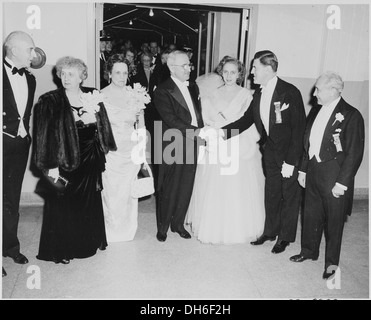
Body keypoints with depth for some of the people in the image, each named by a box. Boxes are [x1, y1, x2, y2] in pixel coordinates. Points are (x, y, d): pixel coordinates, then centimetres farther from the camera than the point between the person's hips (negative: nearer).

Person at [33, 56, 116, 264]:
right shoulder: (50, 101, -9)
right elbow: (44, 136, -12)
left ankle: (88, 242, 36)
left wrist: (102, 152, 8)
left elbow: (103, 128, 10)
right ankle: (59, 250, 22)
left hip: (91, 161, 5)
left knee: (90, 203, 16)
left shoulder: (93, 96, 3)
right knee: (63, 205, 5)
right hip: (65, 161, -4)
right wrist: (51, 165, -17)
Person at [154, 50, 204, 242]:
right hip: (173, 147, -6)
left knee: (186, 189, 13)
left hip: (191, 146, 6)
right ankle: (162, 227, 22)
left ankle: (178, 224, 30)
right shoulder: (162, 91, -8)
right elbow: (170, 119, -17)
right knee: (168, 190, 4)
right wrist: (194, 131, -21)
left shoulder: (193, 88, 14)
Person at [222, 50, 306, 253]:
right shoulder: (258, 95, 1)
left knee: (289, 196, 9)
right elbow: (246, 120, 8)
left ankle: (286, 237, 27)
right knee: (270, 194, 17)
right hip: (270, 153, 6)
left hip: (289, 154, -6)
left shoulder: (290, 92, -19)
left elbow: (299, 128, -19)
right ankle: (270, 231, 35)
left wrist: (290, 161, -20)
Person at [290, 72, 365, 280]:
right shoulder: (316, 111, 8)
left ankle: (332, 263, 24)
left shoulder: (351, 116, -13)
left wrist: (342, 183, -16)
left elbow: (355, 153, -15)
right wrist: (303, 169, 12)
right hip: (313, 173, 7)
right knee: (311, 215, 18)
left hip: (334, 177, -6)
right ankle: (309, 251, 37)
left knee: (334, 221, 7)